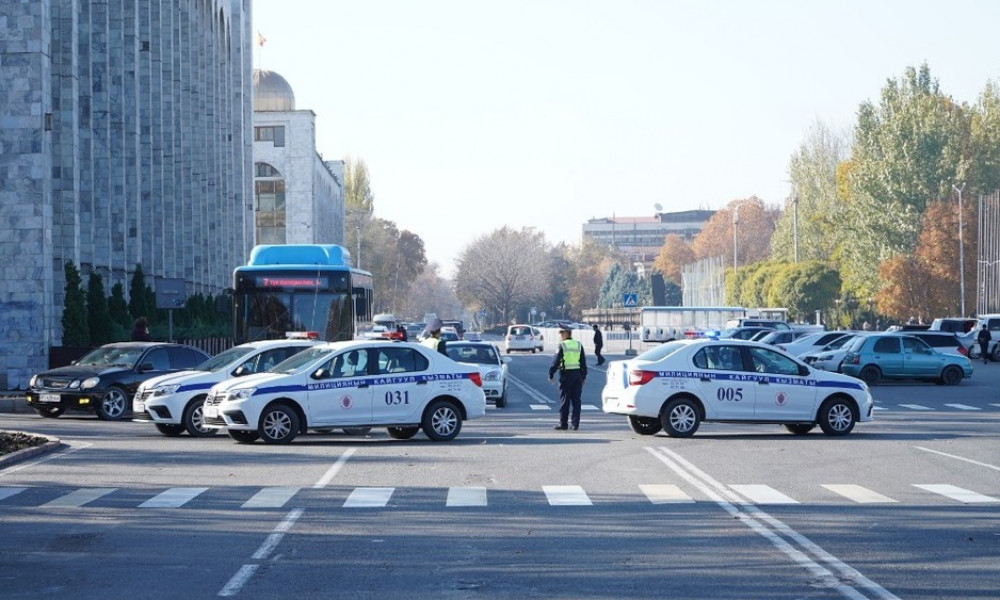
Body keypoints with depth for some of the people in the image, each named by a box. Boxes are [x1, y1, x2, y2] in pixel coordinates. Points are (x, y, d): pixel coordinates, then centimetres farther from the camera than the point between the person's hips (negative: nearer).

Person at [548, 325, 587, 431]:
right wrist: (583, 376, 17)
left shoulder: (562, 345, -7)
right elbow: (583, 362, 12)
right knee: (576, 400, 6)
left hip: (566, 375, -5)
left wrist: (550, 374, -5)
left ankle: (563, 423, 4)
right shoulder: (579, 345, 9)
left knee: (564, 400, 1)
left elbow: (556, 362, -11)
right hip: (577, 374, 5)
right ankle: (575, 424, 4)